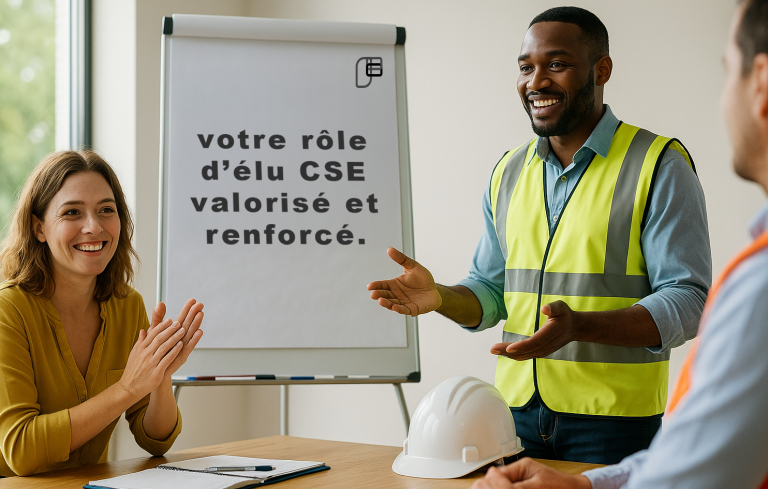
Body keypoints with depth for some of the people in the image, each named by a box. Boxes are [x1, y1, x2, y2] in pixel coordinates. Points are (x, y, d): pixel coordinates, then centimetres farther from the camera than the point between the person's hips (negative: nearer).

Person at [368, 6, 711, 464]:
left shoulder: (659, 165, -7)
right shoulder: (508, 173, 11)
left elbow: (688, 301, -13)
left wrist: (578, 326, -28)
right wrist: (439, 298, -5)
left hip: (612, 422, -4)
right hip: (516, 413, 5)